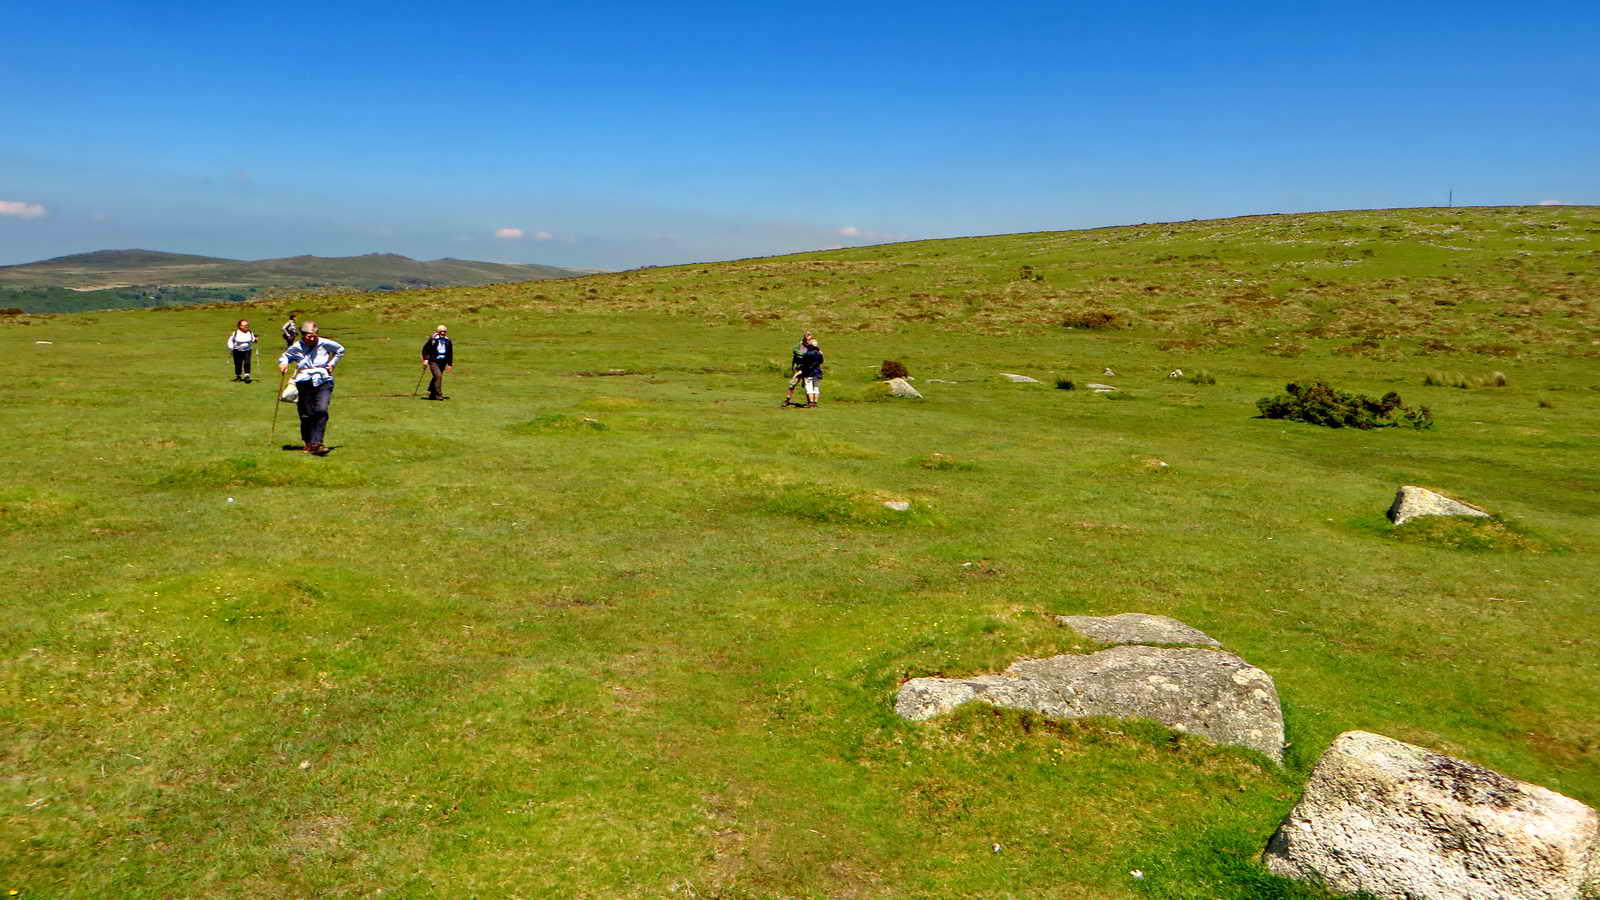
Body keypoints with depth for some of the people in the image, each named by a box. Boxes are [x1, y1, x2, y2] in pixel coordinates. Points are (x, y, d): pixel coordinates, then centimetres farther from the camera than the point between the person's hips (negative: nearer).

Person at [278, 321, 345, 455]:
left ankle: (316, 443, -20)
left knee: (321, 411, -18)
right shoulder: (297, 347, 3)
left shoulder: (324, 343, 3)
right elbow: (284, 356, 20)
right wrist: (284, 363, -2)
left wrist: (332, 363, 11)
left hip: (323, 382, -1)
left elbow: (340, 350, 21)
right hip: (304, 383, 1)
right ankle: (308, 443, 19)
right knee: (306, 415, 1)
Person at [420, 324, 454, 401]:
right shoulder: (432, 339, -4)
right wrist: (425, 359, -5)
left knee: (436, 377, 11)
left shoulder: (448, 341, 10)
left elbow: (450, 353, 18)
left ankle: (432, 394, 26)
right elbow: (425, 349, 3)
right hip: (433, 361, -5)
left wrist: (450, 364, 17)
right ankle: (438, 394, -15)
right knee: (438, 376, -18)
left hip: (443, 362, 5)